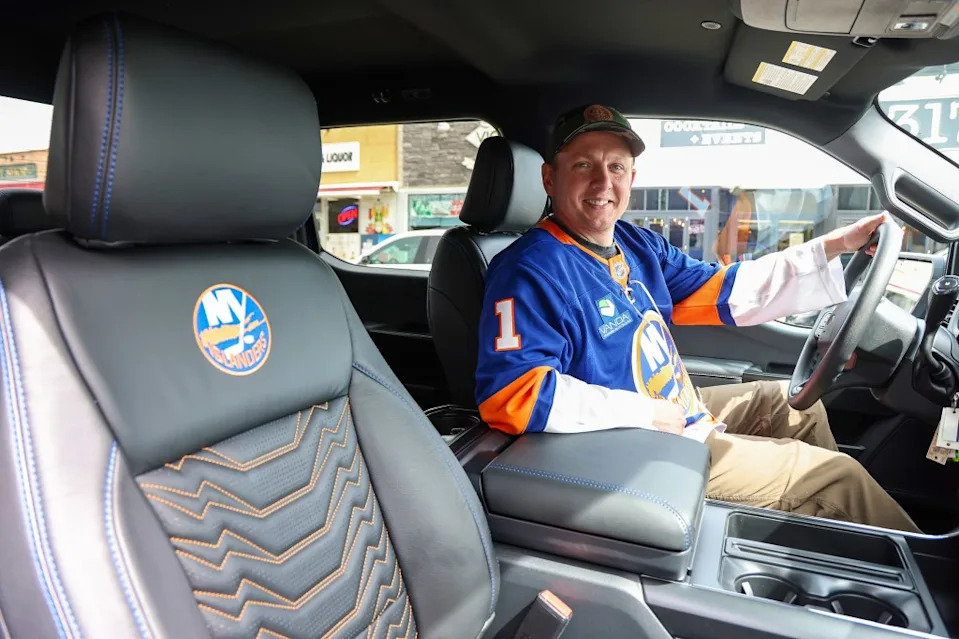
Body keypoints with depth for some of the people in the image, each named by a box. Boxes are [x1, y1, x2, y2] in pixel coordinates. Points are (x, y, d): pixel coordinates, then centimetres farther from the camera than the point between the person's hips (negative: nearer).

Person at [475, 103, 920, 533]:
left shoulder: (636, 244, 3)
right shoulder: (531, 270, -25)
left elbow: (727, 292, 7)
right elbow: (510, 396, -35)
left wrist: (835, 245, 2)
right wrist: (646, 412, -28)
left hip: (680, 410, 10)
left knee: (795, 401, 26)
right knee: (838, 476, -1)